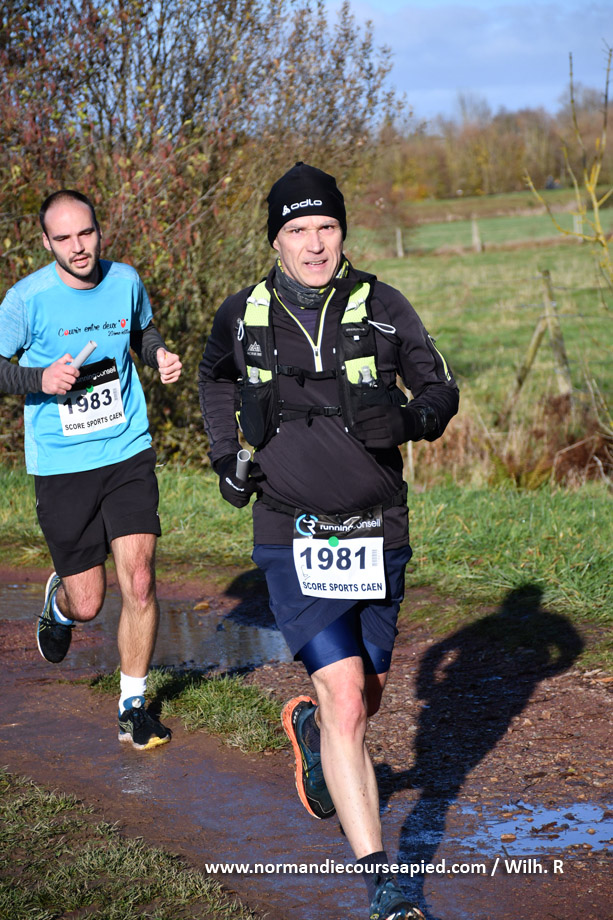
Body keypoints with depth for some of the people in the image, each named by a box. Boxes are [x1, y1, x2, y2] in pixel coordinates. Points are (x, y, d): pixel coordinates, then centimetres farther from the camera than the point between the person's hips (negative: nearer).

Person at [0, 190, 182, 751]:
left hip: (128, 453, 2)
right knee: (88, 603, 2)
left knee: (139, 582, -8)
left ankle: (134, 705, 11)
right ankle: (59, 601, 41)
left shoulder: (126, 281, 1)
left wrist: (160, 355, 1)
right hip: (61, 466, -2)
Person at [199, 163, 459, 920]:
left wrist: (412, 418, -20)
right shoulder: (243, 317, -1)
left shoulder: (380, 306, -4)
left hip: (378, 533, 2)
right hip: (295, 537, -2)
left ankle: (310, 729, 55)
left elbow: (440, 389, 2)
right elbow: (215, 376, 20)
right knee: (346, 702, -13)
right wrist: (224, 456, 8)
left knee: (365, 695, 17)